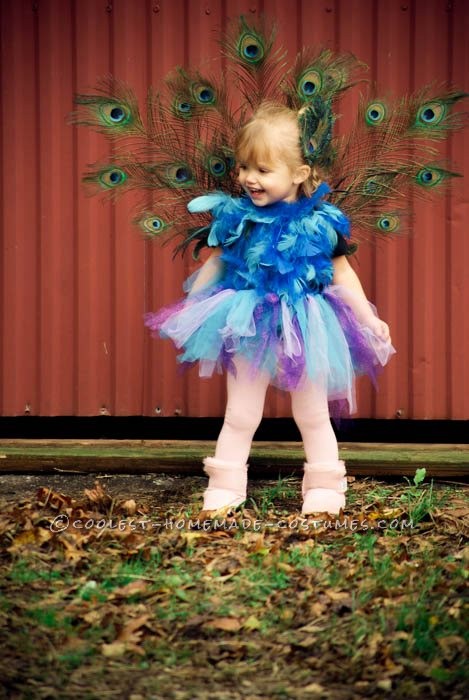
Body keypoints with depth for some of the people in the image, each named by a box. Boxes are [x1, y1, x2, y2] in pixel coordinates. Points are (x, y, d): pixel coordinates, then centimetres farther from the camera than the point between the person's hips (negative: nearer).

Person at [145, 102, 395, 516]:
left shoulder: (319, 223, -9)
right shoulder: (236, 217, -6)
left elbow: (342, 274, 1)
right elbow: (213, 264, 6)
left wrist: (369, 320, -1)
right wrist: (187, 314, 7)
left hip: (304, 330, -1)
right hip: (249, 328, 1)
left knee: (313, 415, 13)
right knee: (240, 415, 10)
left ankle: (325, 487, 26)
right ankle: (225, 486, 22)